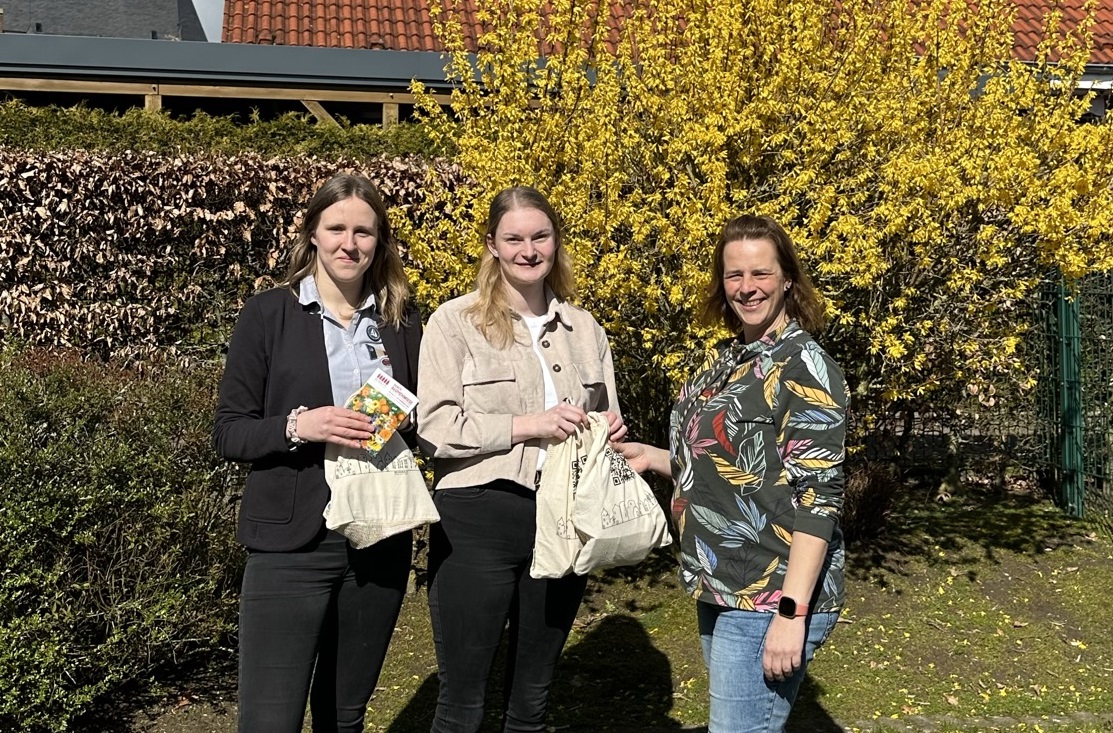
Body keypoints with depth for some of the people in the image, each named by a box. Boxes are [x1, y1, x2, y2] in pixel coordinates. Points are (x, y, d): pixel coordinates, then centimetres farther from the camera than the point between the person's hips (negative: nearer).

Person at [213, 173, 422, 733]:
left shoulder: (403, 323, 5)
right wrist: (297, 426, -22)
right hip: (292, 545, -3)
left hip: (381, 543, 4)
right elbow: (228, 433, -4)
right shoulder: (267, 314, -4)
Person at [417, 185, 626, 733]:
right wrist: (527, 425, -19)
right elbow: (434, 427, -12)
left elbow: (604, 423, 19)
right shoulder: (455, 322, -4)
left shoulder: (585, 329, 9)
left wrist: (610, 431, -4)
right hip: (478, 524, -4)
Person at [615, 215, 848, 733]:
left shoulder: (803, 367, -14)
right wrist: (654, 458, 7)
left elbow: (817, 496, -20)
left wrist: (791, 612, -24)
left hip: (771, 599, -8)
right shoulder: (726, 359, 10)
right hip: (720, 590, 9)